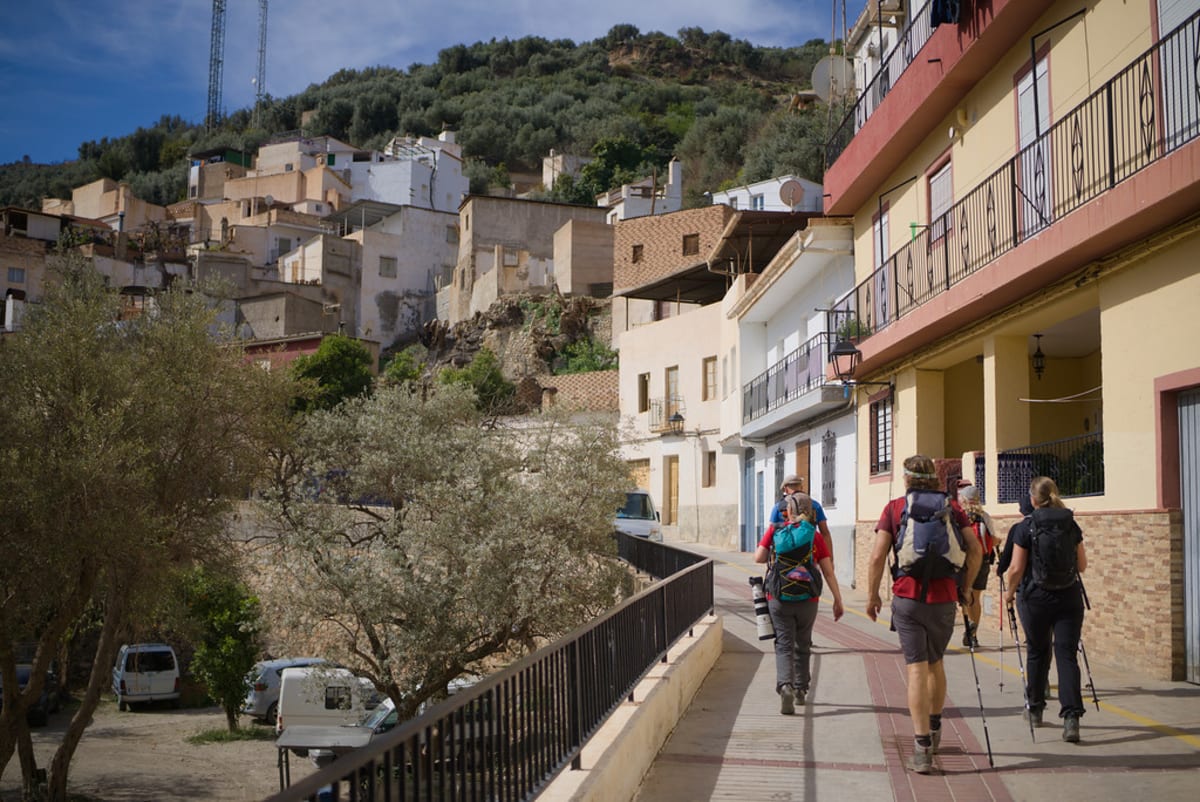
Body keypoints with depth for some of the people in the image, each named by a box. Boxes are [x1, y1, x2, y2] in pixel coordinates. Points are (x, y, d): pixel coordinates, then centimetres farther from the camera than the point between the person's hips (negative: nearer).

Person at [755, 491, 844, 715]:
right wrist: (838, 600, 3)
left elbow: (758, 558, -5)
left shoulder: (775, 530, -2)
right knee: (803, 645, 18)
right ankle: (800, 691, 27)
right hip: (807, 599, 1)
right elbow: (828, 572, -2)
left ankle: (785, 686, -23)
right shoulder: (815, 536, 0)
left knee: (784, 645, -1)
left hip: (779, 598, -1)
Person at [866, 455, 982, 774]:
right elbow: (976, 550, 1)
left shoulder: (895, 508, 3)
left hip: (907, 597, -2)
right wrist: (966, 586, 13)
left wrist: (872, 595, 5)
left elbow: (878, 556, -4)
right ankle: (934, 729, 38)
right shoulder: (951, 508, 9)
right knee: (936, 662, 21)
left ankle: (922, 748, -8)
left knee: (917, 667, -2)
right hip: (944, 598, 2)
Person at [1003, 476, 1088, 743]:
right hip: (1069, 598, 2)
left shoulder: (1025, 528, -8)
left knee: (1037, 653, 16)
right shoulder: (1072, 526, 3)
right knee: (1067, 654, -1)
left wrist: (1010, 591, 9)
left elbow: (1017, 568, -8)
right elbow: (1082, 565, 9)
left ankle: (1035, 709, 31)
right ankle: (1071, 717, -15)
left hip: (1036, 598, -2)